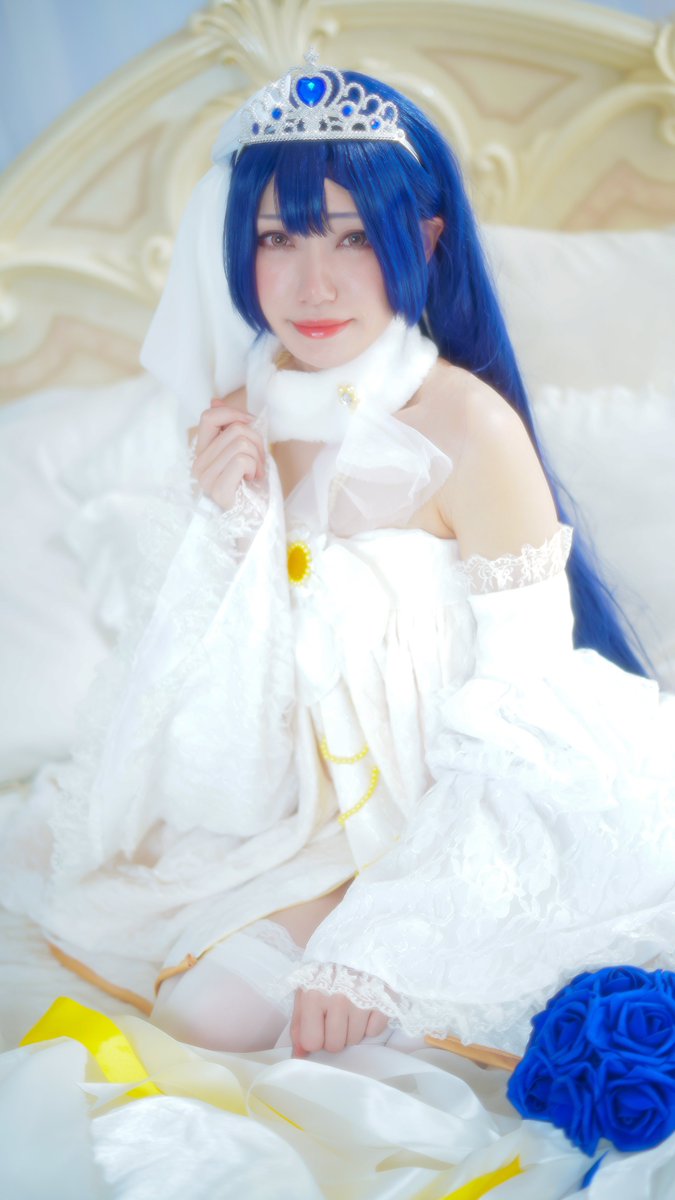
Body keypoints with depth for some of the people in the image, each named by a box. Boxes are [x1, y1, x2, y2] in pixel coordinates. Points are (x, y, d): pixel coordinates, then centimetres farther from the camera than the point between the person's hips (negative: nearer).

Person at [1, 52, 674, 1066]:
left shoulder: (468, 429, -23)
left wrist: (376, 947, -24)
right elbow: (200, 689, 1)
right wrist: (222, 523, -18)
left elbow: (522, 727, -20)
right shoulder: (235, 420, -5)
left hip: (438, 819, -6)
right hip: (284, 798, 6)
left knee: (220, 1004, -20)